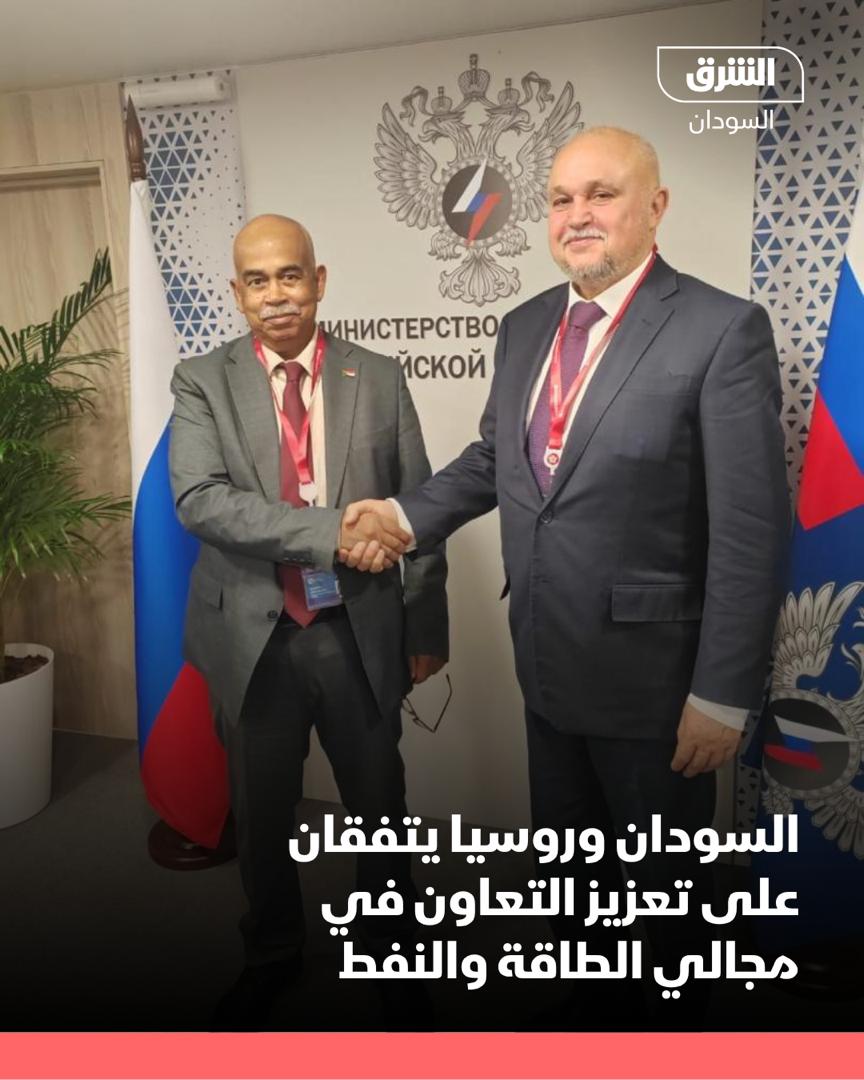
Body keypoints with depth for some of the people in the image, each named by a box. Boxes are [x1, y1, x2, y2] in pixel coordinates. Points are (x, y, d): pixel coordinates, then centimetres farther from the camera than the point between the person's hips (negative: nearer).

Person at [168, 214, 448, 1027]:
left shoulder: (380, 379, 1)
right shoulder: (202, 382, -2)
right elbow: (200, 500, -16)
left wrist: (426, 630, 3)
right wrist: (332, 530, -25)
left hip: (360, 633, 1)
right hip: (253, 637, 0)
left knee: (379, 803, 17)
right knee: (260, 811, 18)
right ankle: (271, 952, 44)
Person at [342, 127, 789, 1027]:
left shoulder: (723, 330, -14)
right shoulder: (524, 328, 6)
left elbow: (751, 531, -16)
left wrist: (723, 696, -15)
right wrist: (408, 514, 3)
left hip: (652, 671, -6)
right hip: (548, 662, 6)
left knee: (665, 876, 17)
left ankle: (679, 1019, 46)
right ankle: (589, 1001, 50)